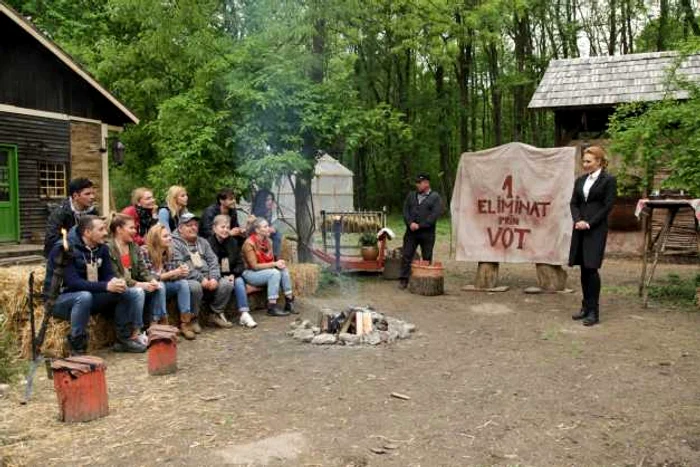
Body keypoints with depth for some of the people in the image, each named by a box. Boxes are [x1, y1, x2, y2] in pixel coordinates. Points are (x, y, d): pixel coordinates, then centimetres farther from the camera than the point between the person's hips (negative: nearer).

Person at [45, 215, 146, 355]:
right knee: (84, 296, -40)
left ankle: (125, 338, 3)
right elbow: (72, 282, -30)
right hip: (60, 299, -7)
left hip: (89, 296, 7)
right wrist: (106, 286, -37)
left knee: (132, 293, -7)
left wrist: (116, 282, -25)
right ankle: (77, 347, -25)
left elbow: (108, 275, 1)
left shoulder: (101, 248, 1)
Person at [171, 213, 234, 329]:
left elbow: (213, 261, 10)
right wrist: (200, 278, -21)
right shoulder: (174, 243, -1)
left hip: (207, 279, 6)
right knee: (195, 287, -37)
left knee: (227, 284, -16)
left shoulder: (203, 242, 20)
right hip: (187, 280, -6)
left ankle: (217, 314, 3)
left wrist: (214, 278, -10)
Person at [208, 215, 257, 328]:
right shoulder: (208, 243, -10)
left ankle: (245, 314, -31)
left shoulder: (233, 242, 8)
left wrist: (233, 274, -12)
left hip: (231, 276, 4)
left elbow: (240, 263, 8)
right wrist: (222, 277, -20)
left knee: (239, 281, -25)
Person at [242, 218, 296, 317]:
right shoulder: (249, 243, -20)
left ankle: (289, 302, -14)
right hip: (250, 273, -7)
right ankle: (272, 307, -27)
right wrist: (274, 264, -25)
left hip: (264, 271, 7)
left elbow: (270, 260, 7)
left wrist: (278, 263, -17)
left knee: (284, 269, -18)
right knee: (275, 273, -30)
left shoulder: (267, 241, 2)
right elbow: (254, 266, -22)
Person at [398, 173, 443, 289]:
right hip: (411, 232, 3)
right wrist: (410, 223, -11)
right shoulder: (411, 195, 14)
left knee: (427, 258, 4)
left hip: (427, 233, -3)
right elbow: (405, 210, 8)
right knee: (406, 256, 0)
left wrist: (419, 225, -15)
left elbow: (435, 215, -10)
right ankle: (403, 279, 4)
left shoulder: (435, 197, -1)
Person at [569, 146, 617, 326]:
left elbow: (608, 206, -9)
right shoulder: (580, 180, 13)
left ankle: (594, 311, -1)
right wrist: (577, 220, -7)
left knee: (591, 269, -8)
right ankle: (586, 307, 18)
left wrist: (589, 223, -13)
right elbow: (574, 203, 11)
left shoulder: (609, 180, -4)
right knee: (583, 269, 9)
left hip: (596, 230, -6)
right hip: (580, 228, 6)